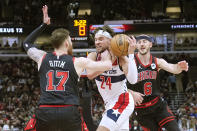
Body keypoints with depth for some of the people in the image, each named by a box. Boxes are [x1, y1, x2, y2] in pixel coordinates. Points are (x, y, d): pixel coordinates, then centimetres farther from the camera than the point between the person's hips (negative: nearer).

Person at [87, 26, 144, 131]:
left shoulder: (120, 58, -17)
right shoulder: (93, 56, -4)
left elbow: (132, 80, -33)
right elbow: (90, 74, -25)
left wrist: (131, 54, -36)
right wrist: (109, 61, -27)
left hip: (122, 102, -7)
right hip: (110, 104, 7)